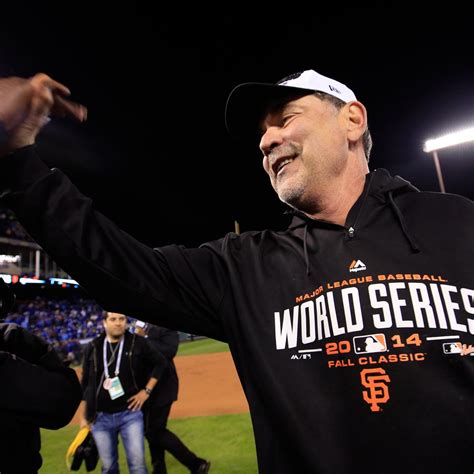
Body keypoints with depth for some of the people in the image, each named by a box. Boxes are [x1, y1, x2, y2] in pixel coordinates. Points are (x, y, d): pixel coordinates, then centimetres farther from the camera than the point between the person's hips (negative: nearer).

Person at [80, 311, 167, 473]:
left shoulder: (137, 343, -7)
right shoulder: (92, 348, 0)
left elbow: (161, 363, 3)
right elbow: (85, 384, 8)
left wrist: (146, 391, -3)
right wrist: (85, 416, 9)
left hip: (130, 413, -2)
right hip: (100, 417, 2)